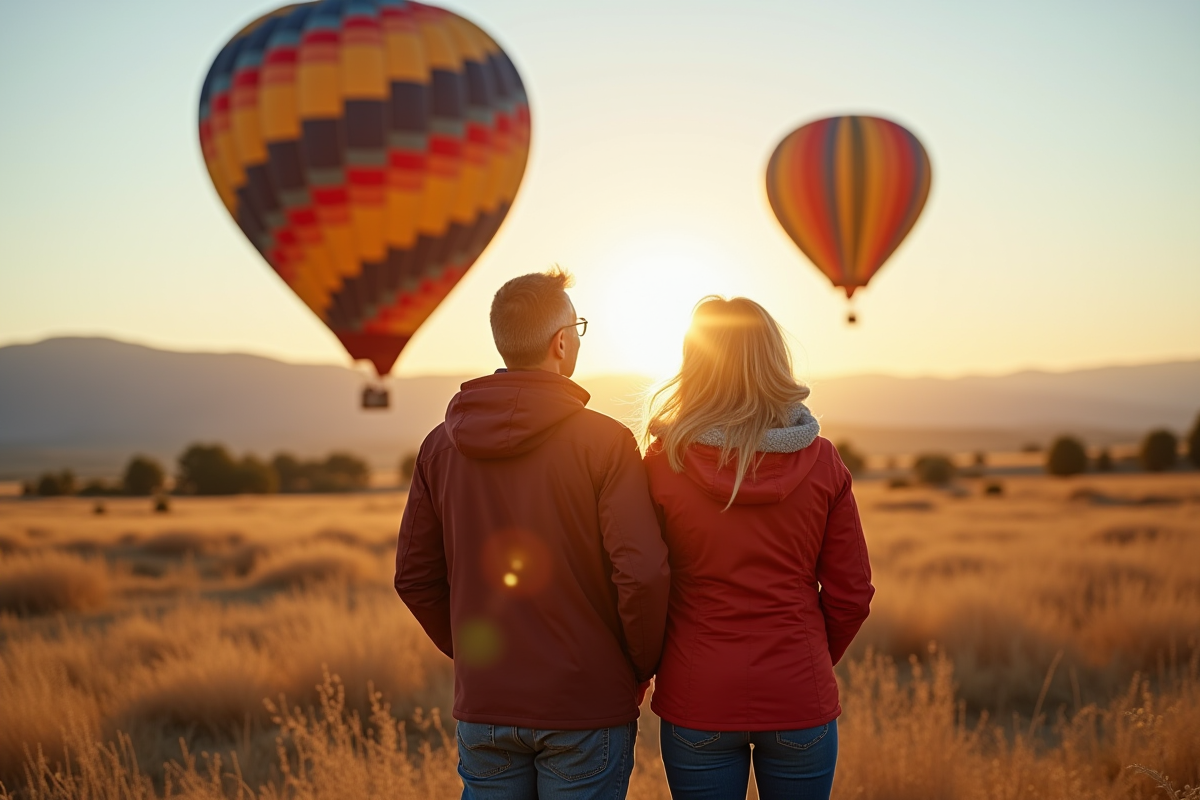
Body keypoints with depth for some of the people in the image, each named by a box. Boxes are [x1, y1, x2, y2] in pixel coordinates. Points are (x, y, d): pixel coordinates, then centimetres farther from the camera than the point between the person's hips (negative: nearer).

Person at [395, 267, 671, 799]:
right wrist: (642, 668, -2)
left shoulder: (441, 445, 2)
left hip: (482, 705, 4)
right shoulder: (605, 441, -12)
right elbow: (643, 574, -18)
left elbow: (414, 576, 6)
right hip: (586, 708, -4)